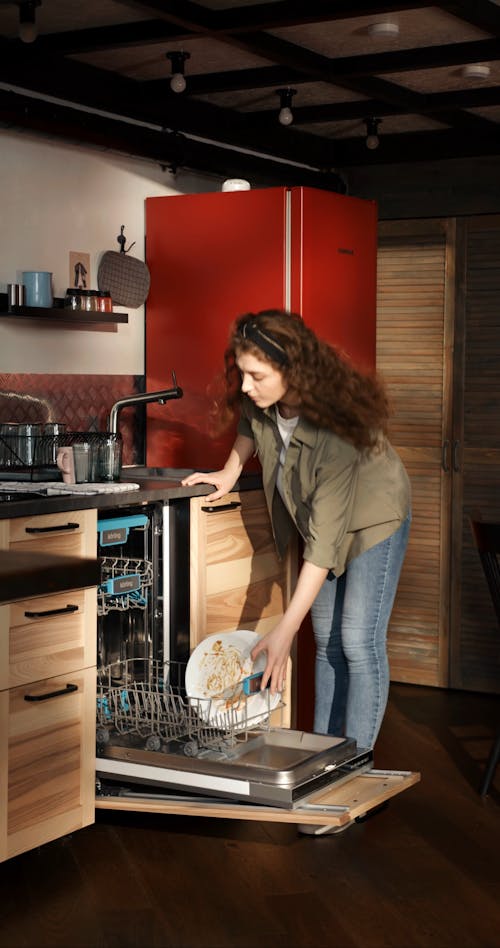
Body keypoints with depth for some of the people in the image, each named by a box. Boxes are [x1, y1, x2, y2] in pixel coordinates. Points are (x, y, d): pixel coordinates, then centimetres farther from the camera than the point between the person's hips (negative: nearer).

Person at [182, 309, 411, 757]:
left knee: (359, 642, -11)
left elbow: (324, 538, -40)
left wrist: (286, 629, -40)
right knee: (327, 640, 12)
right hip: (321, 518, 7)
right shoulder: (263, 400, -21)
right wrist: (231, 470, -6)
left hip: (373, 521, -7)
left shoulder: (336, 426, -40)